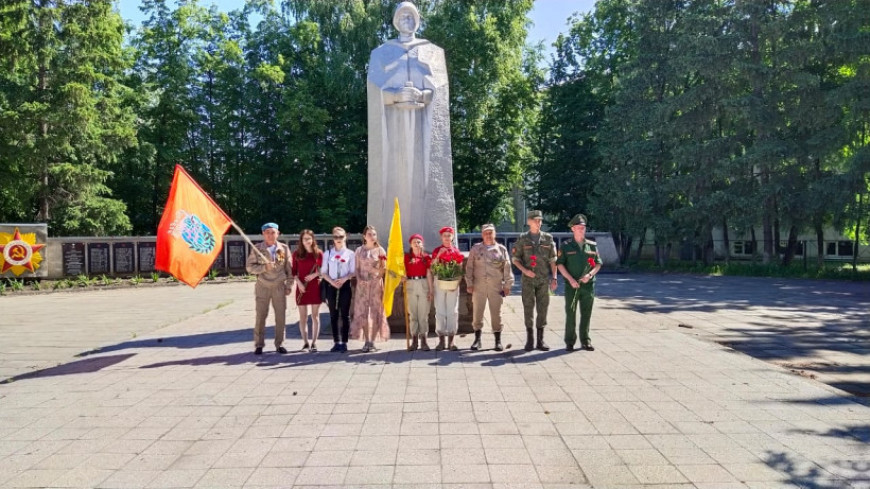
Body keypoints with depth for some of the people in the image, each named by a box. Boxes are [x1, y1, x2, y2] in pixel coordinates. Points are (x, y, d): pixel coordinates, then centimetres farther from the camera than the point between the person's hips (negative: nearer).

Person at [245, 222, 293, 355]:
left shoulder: (284, 248, 4)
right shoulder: (256, 248, 0)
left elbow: (289, 269, 6)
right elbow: (249, 267, -2)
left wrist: (289, 285, 2)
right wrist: (264, 267, -16)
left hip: (279, 287, 1)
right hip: (262, 287, -1)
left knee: (280, 316, 3)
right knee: (260, 316, 1)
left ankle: (279, 344, 15)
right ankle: (259, 345, 11)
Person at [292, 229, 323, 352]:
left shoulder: (318, 253, 0)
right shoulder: (297, 254, 3)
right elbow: (294, 271, 5)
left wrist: (314, 274, -14)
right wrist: (299, 283, -9)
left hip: (315, 287, -1)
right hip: (302, 288, 1)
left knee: (315, 316, 2)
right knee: (303, 317, 5)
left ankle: (314, 343, 9)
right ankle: (305, 342, 16)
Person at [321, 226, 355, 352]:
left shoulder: (350, 253, 1)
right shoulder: (328, 253, 8)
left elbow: (353, 272, 0)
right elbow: (323, 272, 6)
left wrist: (344, 279, -17)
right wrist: (332, 281, -10)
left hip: (345, 286, -2)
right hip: (331, 286, 2)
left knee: (345, 315, 0)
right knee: (333, 315, 6)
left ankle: (344, 342, 6)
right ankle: (337, 342, 12)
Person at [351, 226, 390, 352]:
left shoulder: (380, 250, 4)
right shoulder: (359, 250, 7)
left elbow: (383, 269, 4)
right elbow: (357, 268, 6)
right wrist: (359, 279, -10)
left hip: (376, 284, -1)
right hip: (362, 284, 1)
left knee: (375, 312, -2)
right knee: (362, 312, 0)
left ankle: (372, 342, 5)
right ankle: (366, 342, 8)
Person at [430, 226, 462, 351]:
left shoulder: (456, 251, 8)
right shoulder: (436, 250, 7)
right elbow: (432, 267, -1)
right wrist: (438, 255, -14)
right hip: (439, 283, 0)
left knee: (452, 312, -1)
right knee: (440, 311, 0)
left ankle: (451, 341, 4)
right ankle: (441, 340, 6)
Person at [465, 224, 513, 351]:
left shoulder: (501, 249, 6)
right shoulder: (475, 249, 7)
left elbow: (507, 268, 5)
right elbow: (469, 267, 6)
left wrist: (507, 285, 0)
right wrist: (469, 284, -1)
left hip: (496, 287, 0)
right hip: (478, 287, 1)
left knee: (496, 313, 2)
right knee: (477, 312, 3)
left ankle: (498, 340, 10)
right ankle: (477, 339, 14)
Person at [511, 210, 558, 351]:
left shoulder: (548, 238, 7)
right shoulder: (522, 239, 3)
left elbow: (553, 260, 7)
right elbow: (515, 259, 4)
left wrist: (554, 278, 0)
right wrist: (525, 270, -11)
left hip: (544, 279, 2)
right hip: (528, 280, -2)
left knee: (543, 308, 3)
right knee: (528, 308, -2)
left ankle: (540, 340, 10)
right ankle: (529, 340, 6)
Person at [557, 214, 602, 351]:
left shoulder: (592, 246, 9)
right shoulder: (566, 247, 2)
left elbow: (598, 264, 9)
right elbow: (560, 264, -3)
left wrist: (590, 274, -10)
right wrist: (570, 279, -14)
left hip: (588, 285, 2)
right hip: (571, 286, -2)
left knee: (586, 314, 6)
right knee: (570, 314, 0)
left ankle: (585, 341, 15)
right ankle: (569, 342, 8)